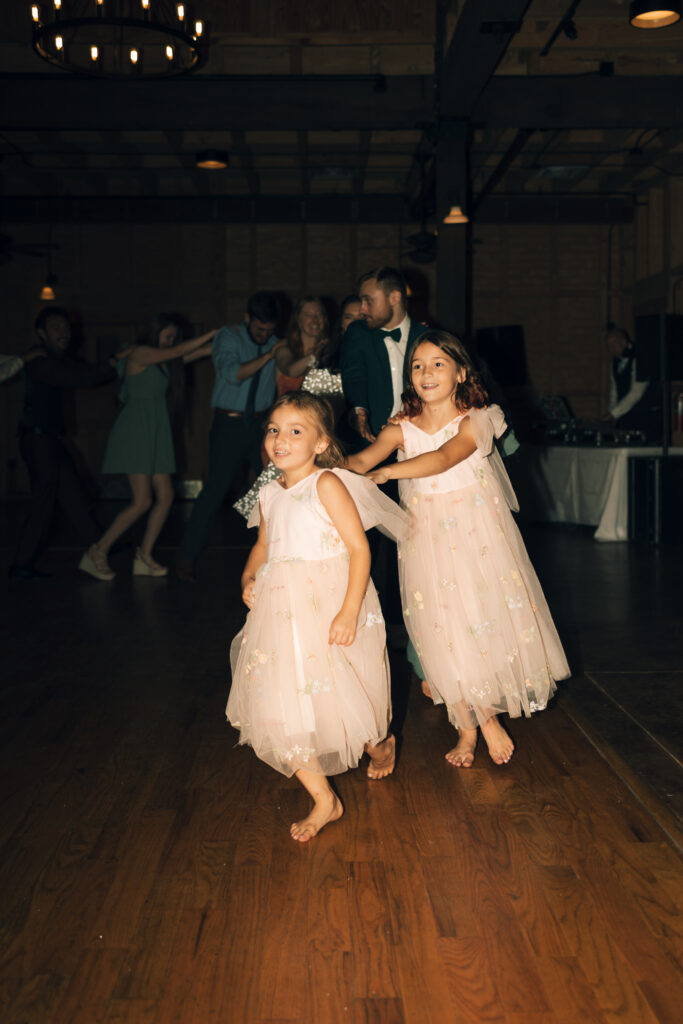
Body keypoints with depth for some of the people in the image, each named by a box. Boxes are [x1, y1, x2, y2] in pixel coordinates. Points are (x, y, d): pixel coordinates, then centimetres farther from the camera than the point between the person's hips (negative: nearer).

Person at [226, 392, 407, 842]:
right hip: (282, 611, 6)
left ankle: (379, 744, 43)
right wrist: (248, 577, 4)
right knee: (281, 707, 1)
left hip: (331, 604, -6)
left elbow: (360, 548, -15)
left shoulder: (327, 484, -11)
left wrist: (350, 612, -22)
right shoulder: (271, 495, 9)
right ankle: (323, 800, 16)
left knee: (339, 697, 5)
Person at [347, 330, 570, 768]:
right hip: (427, 542, 3)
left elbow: (445, 457, -26)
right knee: (444, 633, 5)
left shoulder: (474, 422, -7)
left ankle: (485, 719, 22)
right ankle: (469, 727, 21)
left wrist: (387, 472, -40)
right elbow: (362, 460, -12)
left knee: (485, 620, -1)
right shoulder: (402, 430, 4)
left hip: (476, 537, -2)